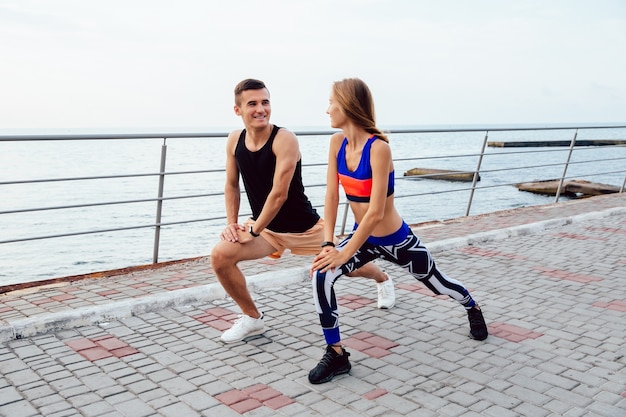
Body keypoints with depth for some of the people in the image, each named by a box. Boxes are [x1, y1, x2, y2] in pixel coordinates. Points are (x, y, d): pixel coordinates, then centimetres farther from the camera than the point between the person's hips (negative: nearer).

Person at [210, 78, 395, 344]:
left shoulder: (284, 140, -25)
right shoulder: (234, 140, -6)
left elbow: (279, 194, -27)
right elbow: (232, 186, 7)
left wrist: (253, 230, -20)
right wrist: (232, 222, -3)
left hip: (304, 226, -4)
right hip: (265, 226, 4)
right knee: (220, 256, -18)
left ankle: (384, 280, 52)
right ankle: (252, 319, 3)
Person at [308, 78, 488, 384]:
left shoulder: (378, 148, -30)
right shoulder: (337, 143, -10)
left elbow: (376, 212, -31)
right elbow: (332, 196, -9)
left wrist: (344, 253, -29)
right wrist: (328, 243, -18)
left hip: (395, 240, -5)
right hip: (364, 237, 5)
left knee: (438, 283, 19)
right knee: (320, 275, -20)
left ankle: (473, 309, 56)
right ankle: (336, 355, -5)